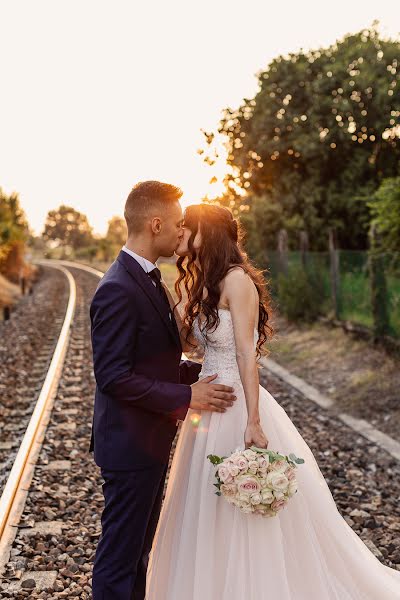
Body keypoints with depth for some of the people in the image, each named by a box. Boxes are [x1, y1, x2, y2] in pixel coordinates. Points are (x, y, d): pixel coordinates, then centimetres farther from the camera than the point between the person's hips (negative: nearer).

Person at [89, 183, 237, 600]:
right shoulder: (118, 290, -22)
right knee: (120, 554, 5)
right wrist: (186, 397, -20)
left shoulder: (146, 278, 10)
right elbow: (113, 377, -24)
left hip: (151, 440, 10)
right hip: (130, 444, -10)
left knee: (138, 549, 22)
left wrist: (198, 373, 7)